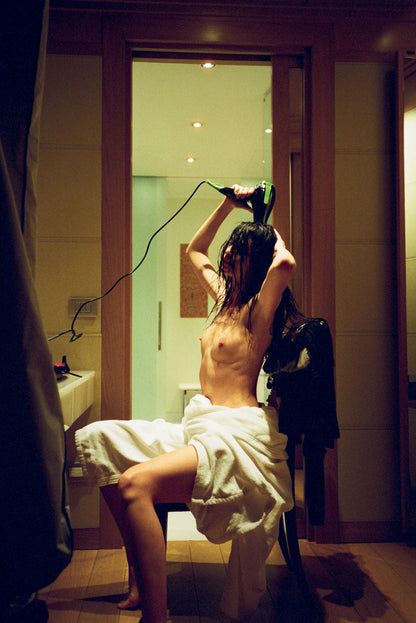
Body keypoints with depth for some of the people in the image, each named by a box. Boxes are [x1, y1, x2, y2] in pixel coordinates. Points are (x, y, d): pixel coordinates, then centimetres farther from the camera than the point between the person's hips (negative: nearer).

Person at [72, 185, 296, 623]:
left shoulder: (259, 308, -7)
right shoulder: (226, 298, 16)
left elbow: (285, 263, -29)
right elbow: (195, 251, 32)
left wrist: (274, 238, -6)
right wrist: (228, 205, 24)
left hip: (236, 432, -9)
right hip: (200, 426, 9)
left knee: (135, 483, -31)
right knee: (98, 439, 2)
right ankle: (139, 584, 2)